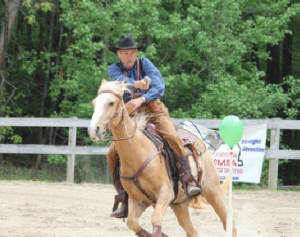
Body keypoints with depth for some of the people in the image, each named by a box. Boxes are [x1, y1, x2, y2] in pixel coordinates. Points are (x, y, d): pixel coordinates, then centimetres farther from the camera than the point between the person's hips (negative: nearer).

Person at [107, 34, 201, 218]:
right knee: (113, 153, -10)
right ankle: (123, 199, -4)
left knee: (172, 137, -30)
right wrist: (136, 84, -41)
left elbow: (159, 86, -14)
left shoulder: (144, 63, 0)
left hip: (153, 109, -3)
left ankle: (188, 181, -29)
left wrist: (141, 99, -31)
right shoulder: (114, 69, 5)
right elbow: (120, 80, -20)